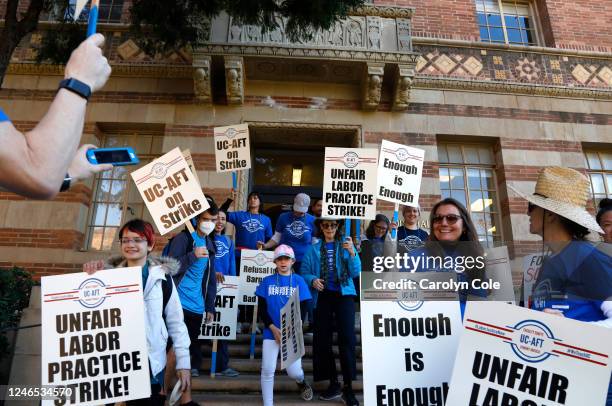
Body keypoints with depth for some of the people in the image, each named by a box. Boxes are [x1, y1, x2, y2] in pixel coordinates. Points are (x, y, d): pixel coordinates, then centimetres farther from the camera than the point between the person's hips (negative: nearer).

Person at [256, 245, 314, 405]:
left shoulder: (299, 281, 2)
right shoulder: (267, 281, 5)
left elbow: (302, 310, 1)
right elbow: (262, 309, 3)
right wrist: (274, 329, -10)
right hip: (271, 332, 1)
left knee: (293, 372, 2)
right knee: (267, 370, -5)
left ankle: (301, 382, 38)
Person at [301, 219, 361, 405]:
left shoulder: (346, 245, 5)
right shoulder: (313, 249, 8)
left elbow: (355, 273, -3)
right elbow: (304, 272, 5)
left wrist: (352, 253, -18)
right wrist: (312, 280, -16)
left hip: (344, 294, -2)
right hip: (322, 296, 2)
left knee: (347, 338, -10)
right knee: (322, 339, 4)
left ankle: (348, 387, -2)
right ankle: (333, 384, 19)